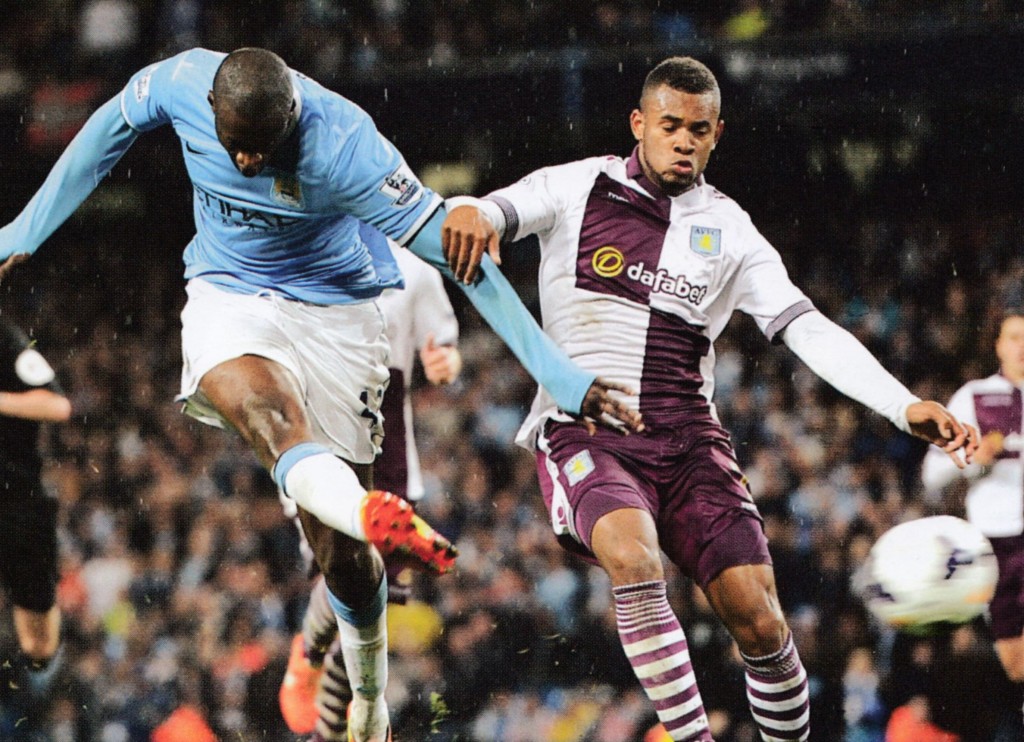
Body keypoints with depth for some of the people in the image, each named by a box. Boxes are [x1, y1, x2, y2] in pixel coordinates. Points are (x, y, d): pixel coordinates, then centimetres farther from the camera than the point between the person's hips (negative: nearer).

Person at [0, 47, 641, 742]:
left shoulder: (344, 143, -29)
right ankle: (379, 519, -62)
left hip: (333, 310, -2)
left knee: (338, 547, -3)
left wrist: (561, 376, -30)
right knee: (257, 403, -35)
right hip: (227, 296, 2)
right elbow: (108, 133, 6)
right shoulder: (180, 83, -18)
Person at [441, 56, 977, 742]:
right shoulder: (580, 188, 5)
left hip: (687, 440, 3)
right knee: (634, 559, -33)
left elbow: (809, 330, 4)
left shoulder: (729, 231, 11)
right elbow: (491, 212, -6)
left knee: (759, 621, -11)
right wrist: (469, 216, -34)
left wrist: (906, 406, -9)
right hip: (584, 434, -3)